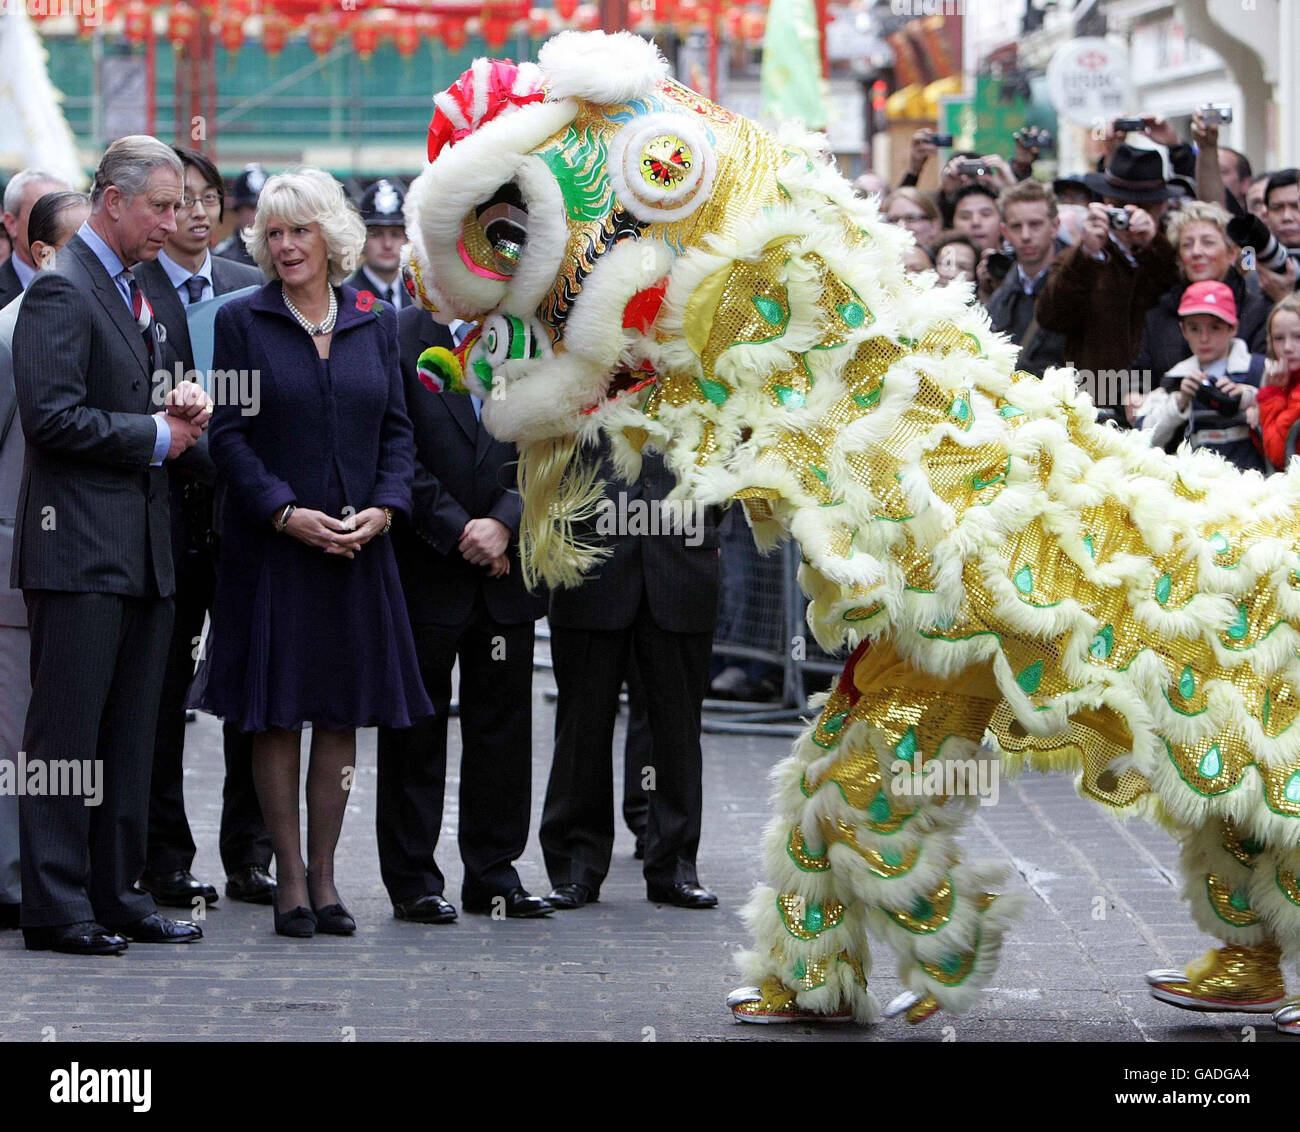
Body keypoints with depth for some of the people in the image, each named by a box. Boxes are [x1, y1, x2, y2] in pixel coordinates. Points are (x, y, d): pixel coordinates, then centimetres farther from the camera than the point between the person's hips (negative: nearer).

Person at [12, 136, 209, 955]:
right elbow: (53, 417, -18)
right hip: (82, 546, -9)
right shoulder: (62, 291, -10)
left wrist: (179, 406, 8)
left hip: (143, 547, 9)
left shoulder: (137, 292, 19)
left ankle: (116, 895, 16)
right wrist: (154, 435, -11)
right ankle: (55, 908, -3)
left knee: (131, 735, 10)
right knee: (68, 733, -6)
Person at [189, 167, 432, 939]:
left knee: (343, 713, 4)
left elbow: (397, 428, 8)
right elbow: (229, 435, -4)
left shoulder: (375, 323, 8)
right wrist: (286, 513, -15)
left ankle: (324, 875, 11)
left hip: (358, 548, 3)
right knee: (275, 713, 0)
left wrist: (382, 509, -8)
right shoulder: (242, 321, 0)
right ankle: (290, 877, 6)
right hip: (269, 547, -3)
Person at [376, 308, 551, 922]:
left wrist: (504, 522, -10)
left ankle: (494, 874, 15)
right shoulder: (398, 336, -4)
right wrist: (456, 530, -12)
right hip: (425, 570, -4)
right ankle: (412, 881, 8)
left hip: (506, 570, 4)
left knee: (503, 722, 6)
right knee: (415, 726, 2)